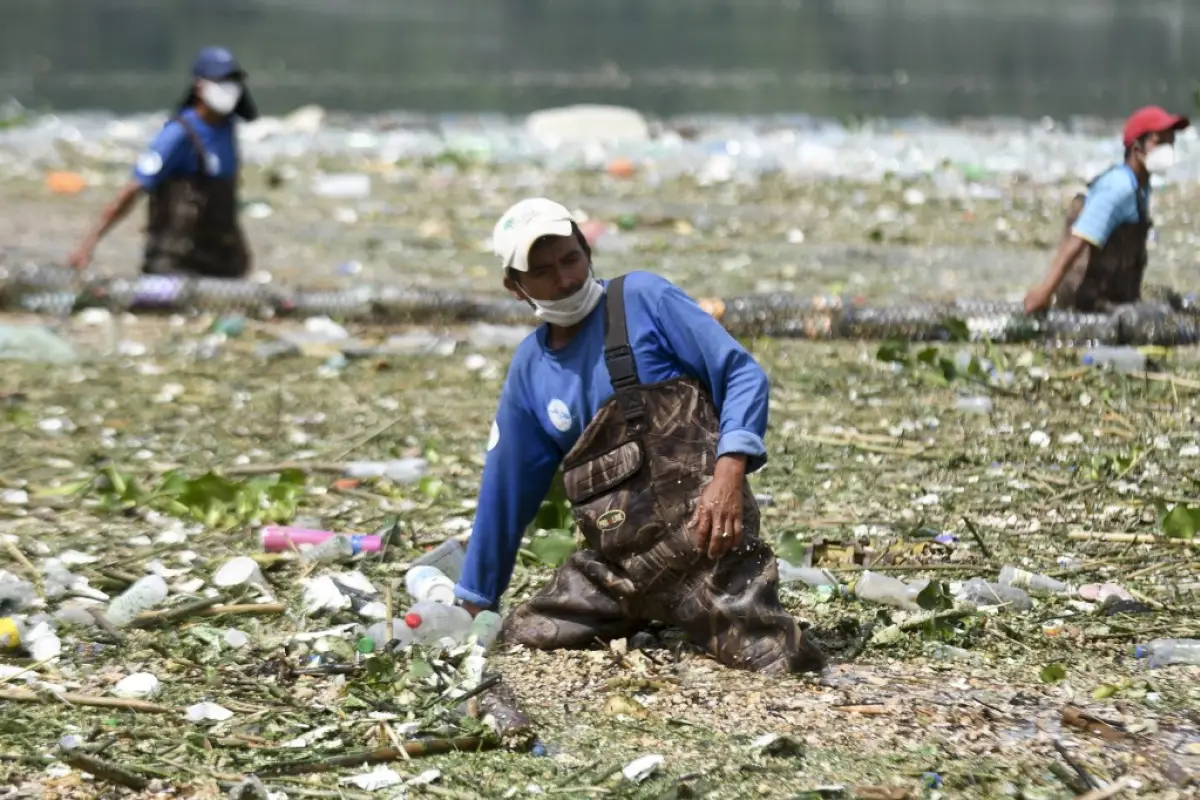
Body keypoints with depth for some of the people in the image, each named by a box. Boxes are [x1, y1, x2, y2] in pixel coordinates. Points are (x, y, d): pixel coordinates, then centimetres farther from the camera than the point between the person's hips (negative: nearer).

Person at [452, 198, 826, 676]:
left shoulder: (642, 300, -1)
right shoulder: (530, 369, 14)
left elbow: (742, 375, -6)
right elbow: (507, 491, 22)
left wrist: (729, 471, -22)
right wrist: (473, 605, 26)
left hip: (698, 534, -6)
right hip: (615, 563, 6)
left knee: (780, 667, -19)